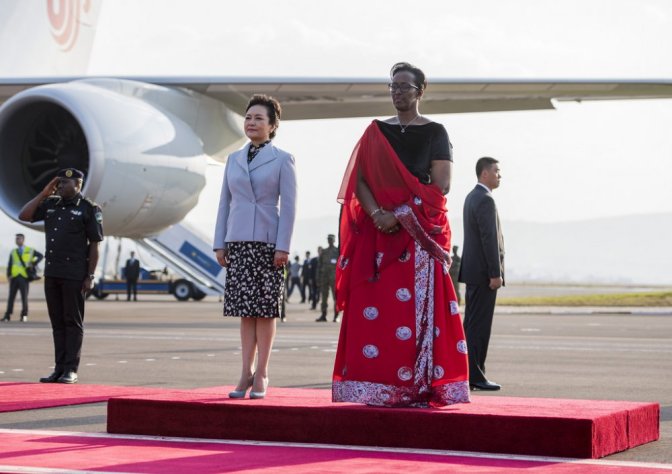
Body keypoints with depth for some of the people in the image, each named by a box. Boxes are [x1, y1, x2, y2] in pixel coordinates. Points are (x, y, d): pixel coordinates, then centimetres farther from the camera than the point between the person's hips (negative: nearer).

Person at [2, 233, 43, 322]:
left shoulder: (29, 251, 10)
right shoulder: (13, 252, 14)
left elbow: (41, 256, 7)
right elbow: (9, 265, 10)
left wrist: (34, 264, -6)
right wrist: (8, 275, -4)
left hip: (24, 277, -2)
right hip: (14, 277, 2)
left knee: (24, 297, 0)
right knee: (11, 296, -1)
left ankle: (24, 316, 8)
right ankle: (7, 316, -1)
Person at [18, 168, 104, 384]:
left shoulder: (89, 208, -3)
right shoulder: (50, 204, 13)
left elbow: (94, 245, -5)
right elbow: (24, 215, 8)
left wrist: (90, 276, -10)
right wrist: (44, 193, 4)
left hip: (74, 275, -6)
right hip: (51, 273, 6)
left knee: (73, 322, -2)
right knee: (57, 322, 8)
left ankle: (71, 370, 0)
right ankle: (59, 368, 12)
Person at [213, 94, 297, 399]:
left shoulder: (282, 160, 0)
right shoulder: (234, 159, 13)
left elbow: (288, 205, -4)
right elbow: (225, 202, 14)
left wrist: (283, 246, -12)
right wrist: (220, 243, 7)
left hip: (267, 242, -4)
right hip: (237, 241, 4)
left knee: (265, 308, -1)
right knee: (245, 308, 4)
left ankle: (261, 374, 4)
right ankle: (246, 372, 6)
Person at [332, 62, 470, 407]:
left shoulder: (434, 132, 5)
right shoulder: (376, 132, 14)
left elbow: (441, 185, -4)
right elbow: (360, 180, 4)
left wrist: (402, 212, -12)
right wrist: (377, 213, -13)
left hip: (422, 233, -3)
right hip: (379, 232, 3)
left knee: (418, 310, -7)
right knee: (374, 310, -4)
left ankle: (419, 387, -5)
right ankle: (378, 388, -2)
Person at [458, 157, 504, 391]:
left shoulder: (471, 197, 16)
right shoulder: (485, 200, -15)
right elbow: (489, 239, -20)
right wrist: (495, 274, -20)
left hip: (472, 269, 10)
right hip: (483, 271, -10)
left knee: (472, 324, 11)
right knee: (480, 325, -8)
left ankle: (467, 373, 14)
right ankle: (475, 375, -8)